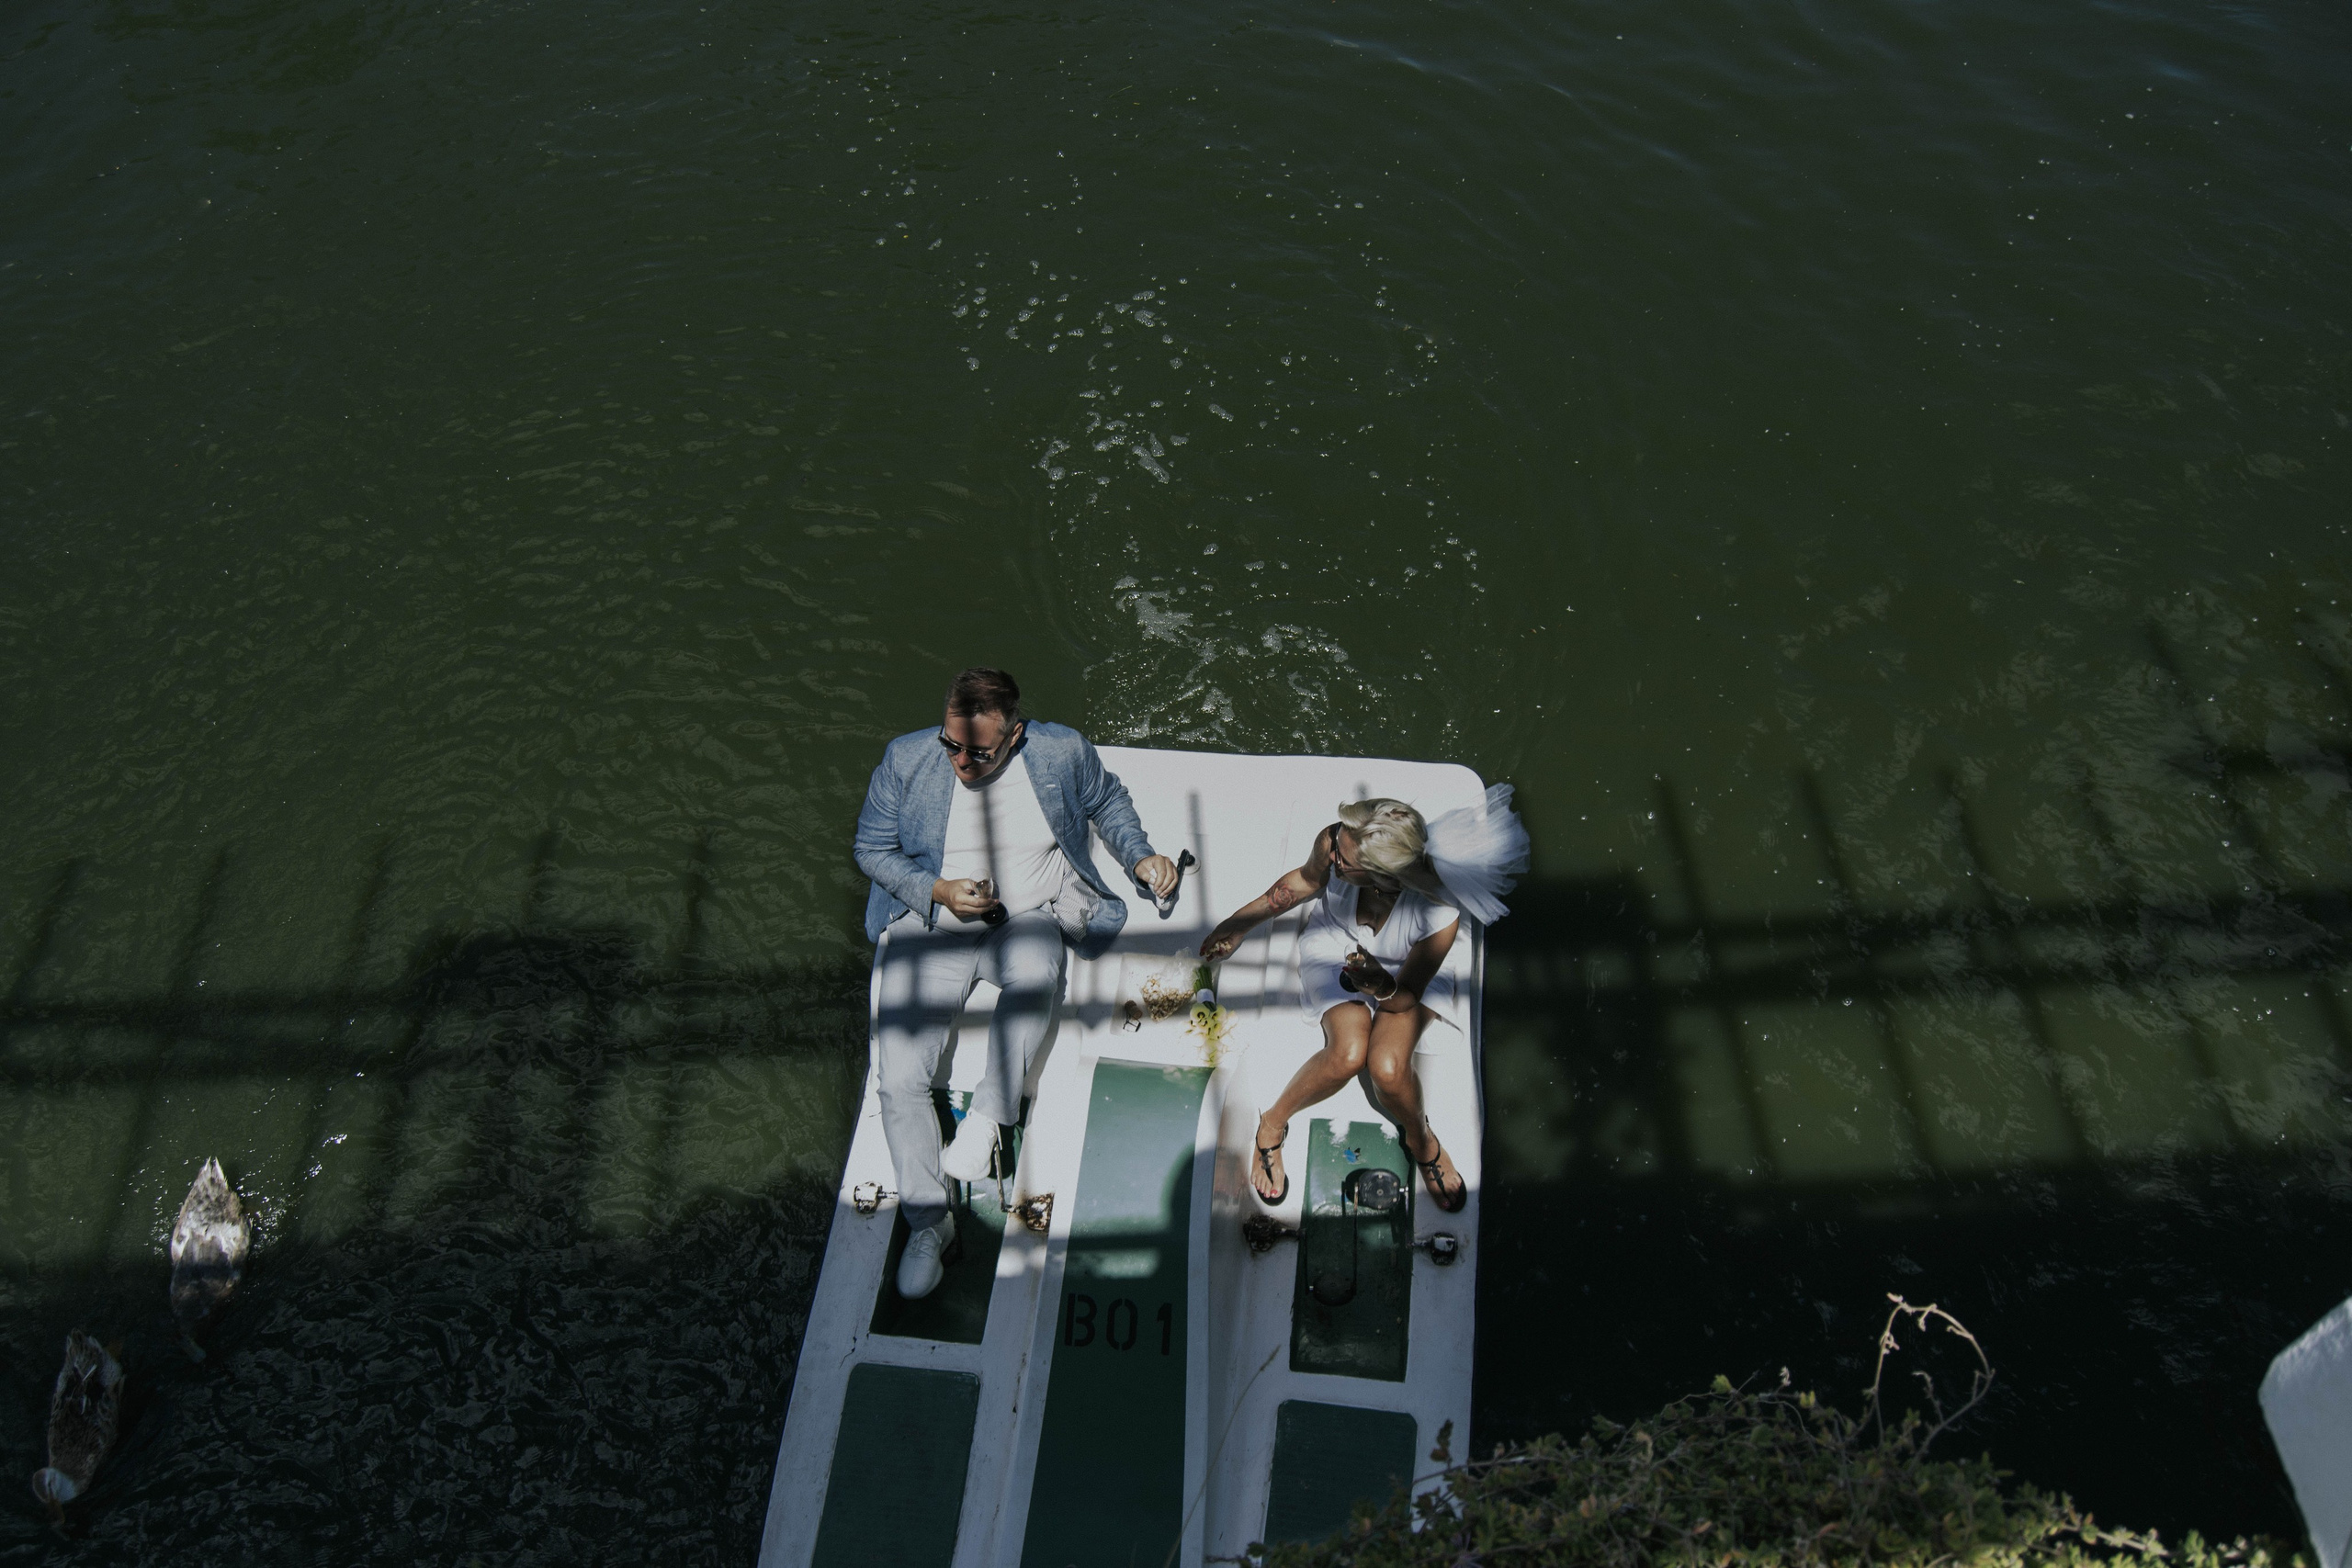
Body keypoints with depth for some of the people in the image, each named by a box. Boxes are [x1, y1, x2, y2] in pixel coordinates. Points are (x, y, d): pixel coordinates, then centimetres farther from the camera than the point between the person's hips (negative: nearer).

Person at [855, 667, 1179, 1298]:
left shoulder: (1062, 752, -4)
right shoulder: (905, 760, -6)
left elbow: (1107, 799, 17)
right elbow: (872, 850, 3)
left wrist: (1139, 855, 2)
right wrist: (939, 890, -14)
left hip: (1028, 919, -1)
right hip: (930, 924, 1)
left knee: (1036, 968, -39)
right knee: (899, 1078, -15)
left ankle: (987, 1116, -21)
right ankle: (927, 1222, 1)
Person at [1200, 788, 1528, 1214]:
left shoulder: (1440, 917, -38)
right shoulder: (1334, 844, -33)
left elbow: (1404, 998, -20)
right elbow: (1307, 880, -5)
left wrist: (1381, 986, -44)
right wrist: (1239, 922, 3)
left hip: (1401, 972, -1)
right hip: (1334, 947, 1)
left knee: (1388, 1069, -26)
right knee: (1348, 1055, -26)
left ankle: (1419, 1138, 10)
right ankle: (1273, 1124, 3)